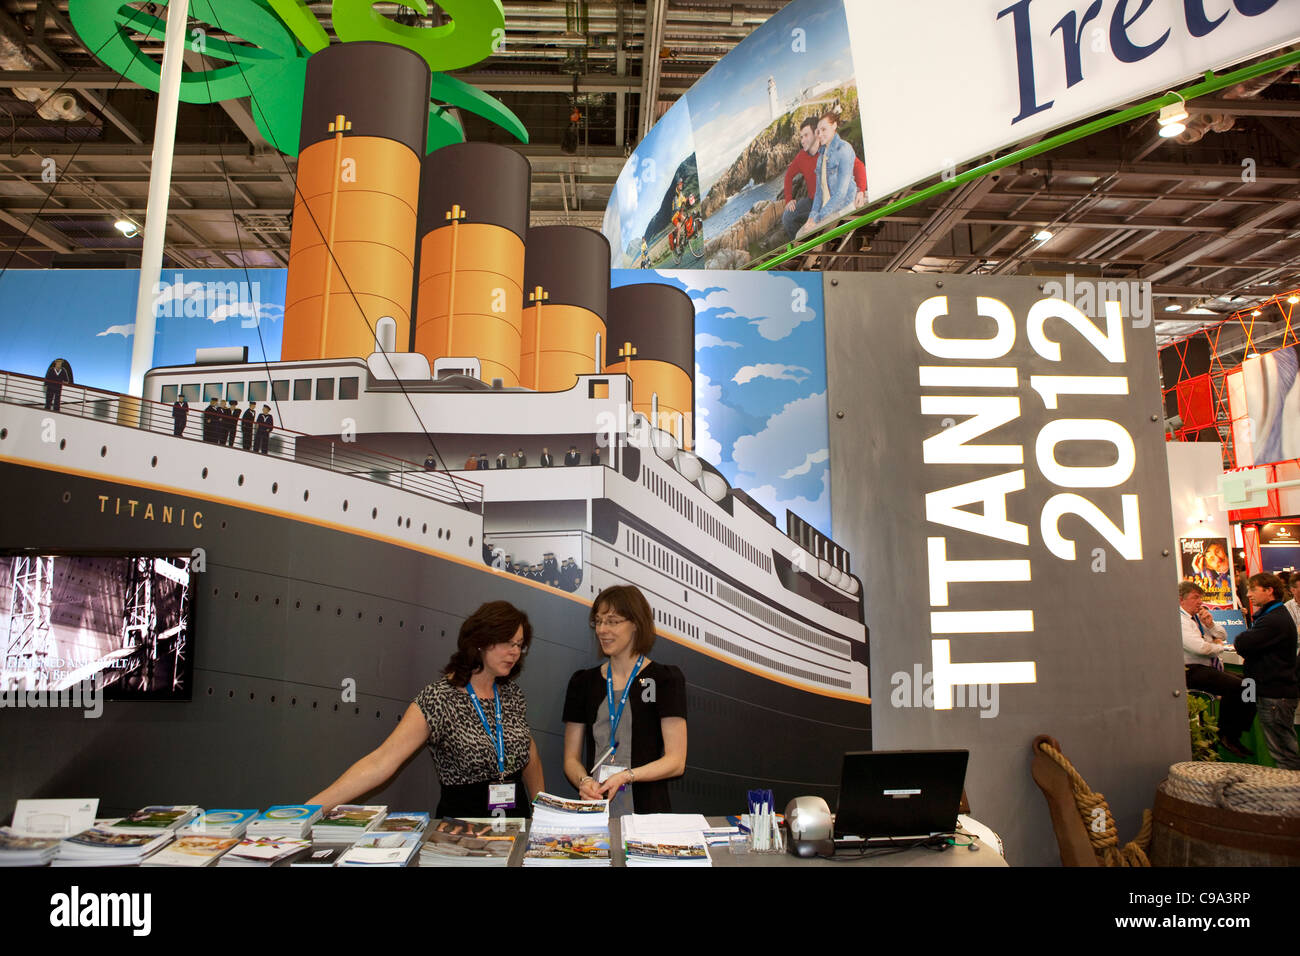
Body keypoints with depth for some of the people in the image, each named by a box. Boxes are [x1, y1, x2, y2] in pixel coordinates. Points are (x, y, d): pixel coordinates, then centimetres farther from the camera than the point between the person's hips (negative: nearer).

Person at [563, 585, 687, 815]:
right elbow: (571, 759, 13)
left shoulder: (665, 680, 1)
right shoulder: (583, 682, 12)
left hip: (647, 811, -2)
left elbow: (676, 762, -3)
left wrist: (626, 776, -15)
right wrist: (584, 781, -8)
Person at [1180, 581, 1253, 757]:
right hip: (1192, 672, -10)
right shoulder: (1179, 620, -13)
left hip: (1211, 669, 10)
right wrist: (1219, 647, -3)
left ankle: (1235, 735, 0)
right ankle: (1225, 735, -9)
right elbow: (1200, 647, -23)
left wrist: (1210, 623, 1)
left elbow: (1223, 635, 20)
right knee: (1235, 686, -26)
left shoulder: (1198, 616, 18)